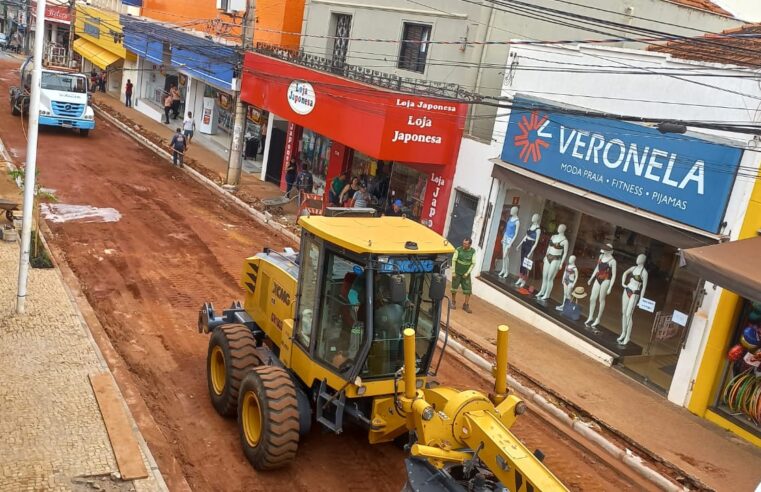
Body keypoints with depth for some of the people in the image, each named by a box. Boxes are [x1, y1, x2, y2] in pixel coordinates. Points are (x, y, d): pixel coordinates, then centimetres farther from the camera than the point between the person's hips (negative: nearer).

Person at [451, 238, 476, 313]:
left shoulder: (473, 251, -8)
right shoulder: (458, 250, -13)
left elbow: (473, 263, -5)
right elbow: (454, 260, -9)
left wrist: (467, 273, -9)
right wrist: (453, 272, -11)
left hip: (466, 274, 1)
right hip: (457, 272, -1)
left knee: (468, 290, -2)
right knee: (454, 288, 7)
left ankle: (466, 305, 7)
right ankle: (453, 302, 27)